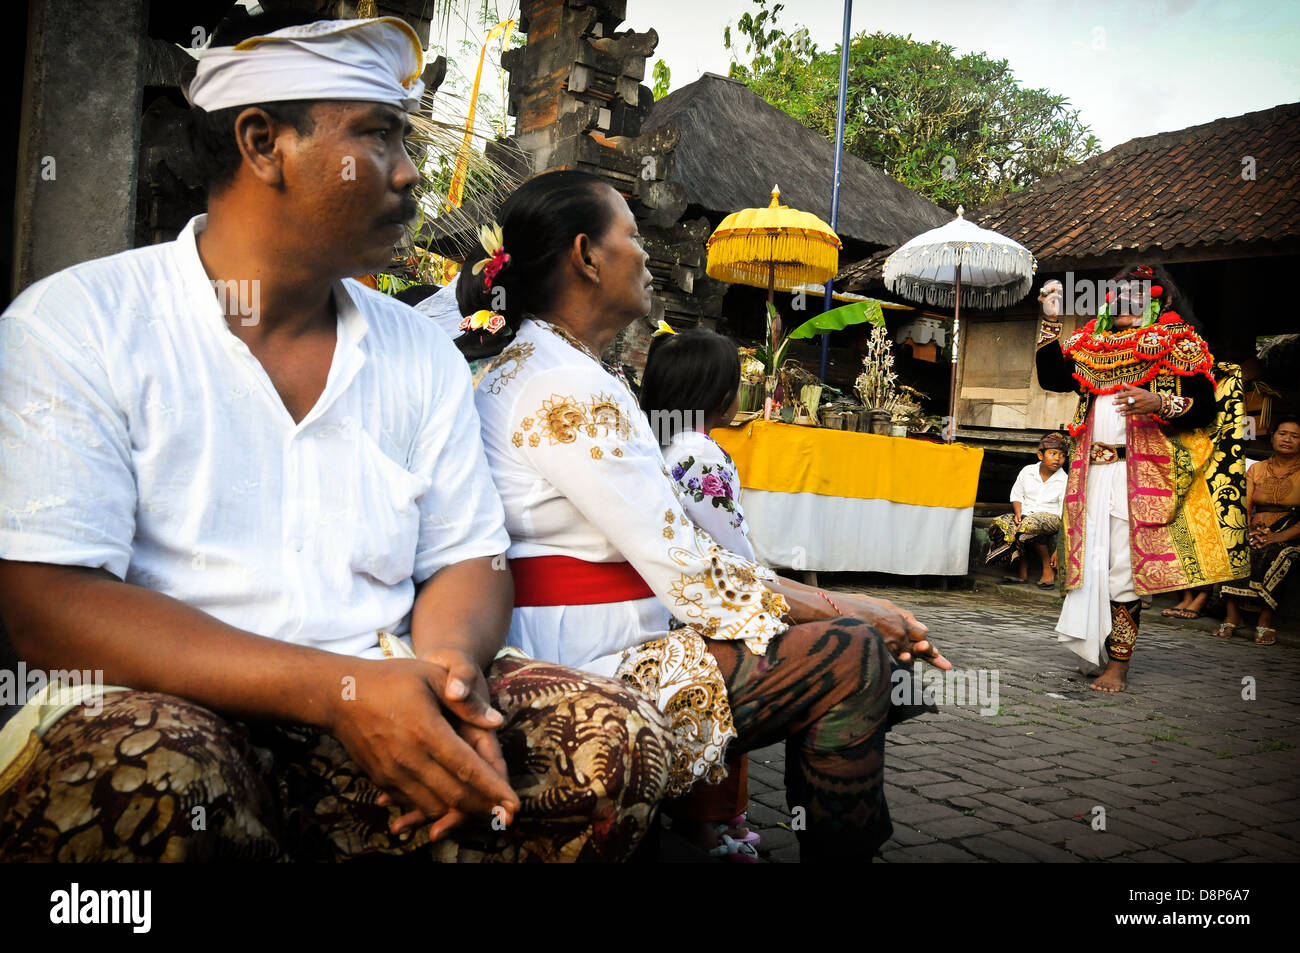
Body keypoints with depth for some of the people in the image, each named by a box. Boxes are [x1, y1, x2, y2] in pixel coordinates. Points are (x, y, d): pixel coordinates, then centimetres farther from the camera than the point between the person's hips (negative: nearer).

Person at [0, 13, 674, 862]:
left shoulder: (423, 355, 11)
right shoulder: (77, 326, -3)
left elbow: (466, 564, 12)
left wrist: (448, 668, -14)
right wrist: (340, 689, -23)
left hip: (378, 723, 4)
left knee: (617, 740, -17)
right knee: (140, 764, -37)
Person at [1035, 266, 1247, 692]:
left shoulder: (1176, 346, 4)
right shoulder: (1092, 346, 19)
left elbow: (1205, 408, -2)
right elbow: (1051, 377, 12)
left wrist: (1159, 404, -20)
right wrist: (1051, 320, 9)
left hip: (1141, 474, -5)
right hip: (1091, 471, 5)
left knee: (1124, 565, -6)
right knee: (1091, 558, 4)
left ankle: (1118, 666, -1)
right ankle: (1094, 648, 14)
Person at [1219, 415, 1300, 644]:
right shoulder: (1256, 469, 16)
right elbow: (1244, 507, 6)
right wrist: (1248, 530, -15)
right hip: (1257, 531, 3)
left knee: (1273, 554, -38)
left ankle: (1266, 620, -33)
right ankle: (1232, 615, -32)